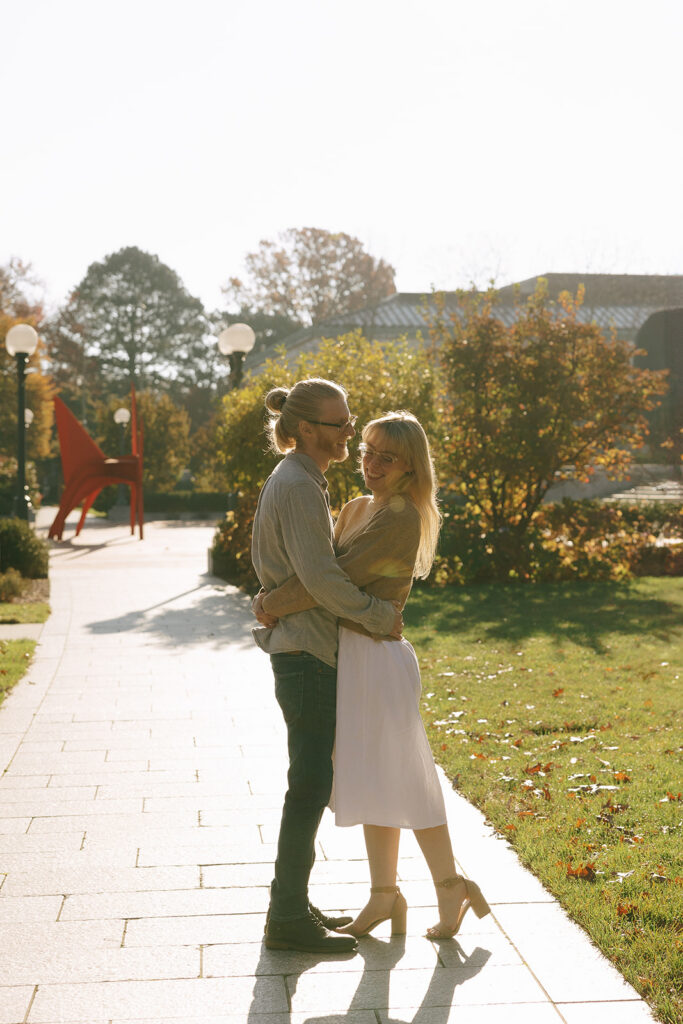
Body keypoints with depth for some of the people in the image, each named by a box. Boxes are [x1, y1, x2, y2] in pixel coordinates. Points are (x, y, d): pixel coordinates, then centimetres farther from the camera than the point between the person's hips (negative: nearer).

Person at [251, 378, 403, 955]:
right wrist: (380, 616, -15)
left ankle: (294, 906, 23)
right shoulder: (297, 486, -17)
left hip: (306, 651, 10)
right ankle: (288, 918, 4)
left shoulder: (300, 481, 16)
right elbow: (319, 575, -25)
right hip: (307, 653, -10)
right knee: (310, 785, -4)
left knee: (312, 782, 15)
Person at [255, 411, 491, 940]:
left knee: (403, 781, 2)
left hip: (380, 657, -9)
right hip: (350, 656, 9)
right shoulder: (356, 510, 11)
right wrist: (275, 603, 1)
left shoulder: (402, 519, -17)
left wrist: (273, 606, -13)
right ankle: (384, 894, 25)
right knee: (370, 780, 14)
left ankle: (451, 887, 18)